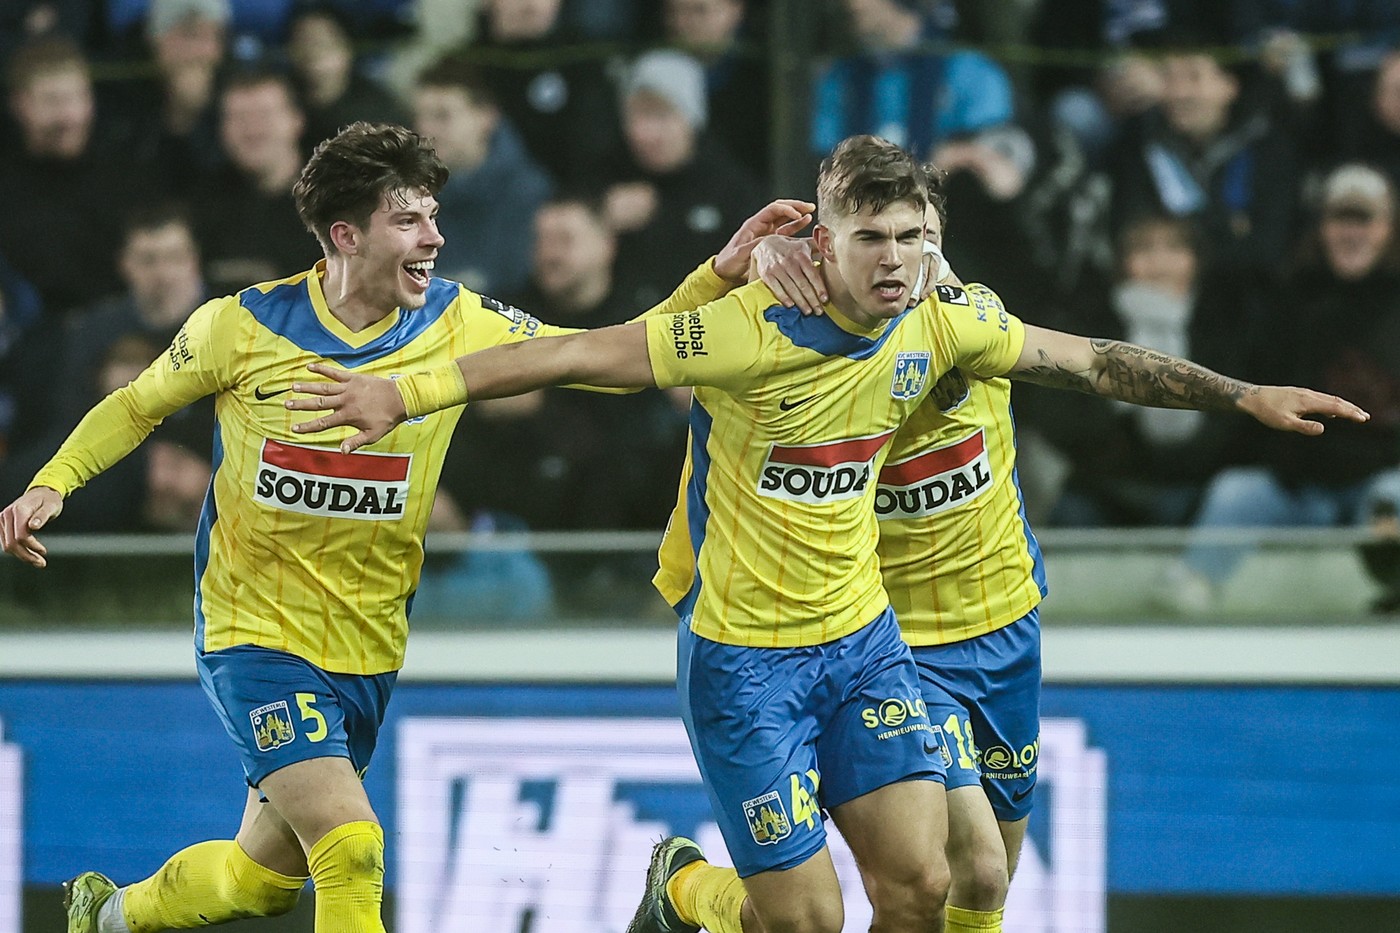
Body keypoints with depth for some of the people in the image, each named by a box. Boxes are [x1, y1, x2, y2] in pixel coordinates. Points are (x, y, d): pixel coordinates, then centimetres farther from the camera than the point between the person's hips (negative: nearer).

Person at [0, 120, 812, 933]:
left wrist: (721, 273, -17)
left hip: (368, 649, 4)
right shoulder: (244, 326, -11)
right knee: (351, 849, -23)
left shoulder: (458, 326, -6)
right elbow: (138, 407, 7)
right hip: (256, 634, -4)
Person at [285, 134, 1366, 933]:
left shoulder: (942, 325, -4)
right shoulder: (753, 332, -22)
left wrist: (1244, 395, 7)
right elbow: (577, 355, -20)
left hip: (863, 638, 5)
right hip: (743, 654, -5)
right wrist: (407, 394, -24)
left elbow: (1095, 363, 8)